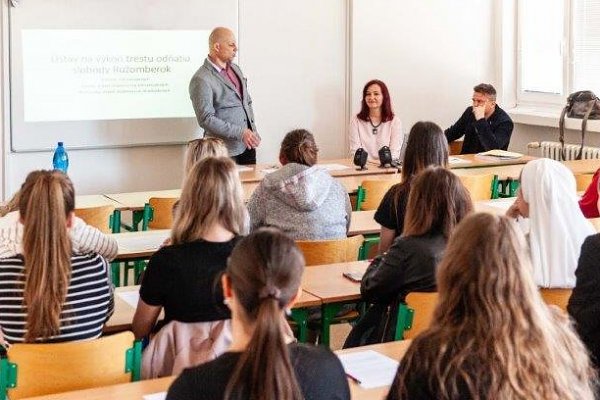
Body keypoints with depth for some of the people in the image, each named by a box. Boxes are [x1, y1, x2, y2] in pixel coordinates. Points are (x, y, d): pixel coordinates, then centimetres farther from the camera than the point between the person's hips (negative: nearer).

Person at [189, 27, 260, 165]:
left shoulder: (235, 68, 12)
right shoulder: (201, 80, -15)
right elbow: (206, 119, -19)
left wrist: (253, 132, 10)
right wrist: (240, 133, -21)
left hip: (247, 145, 7)